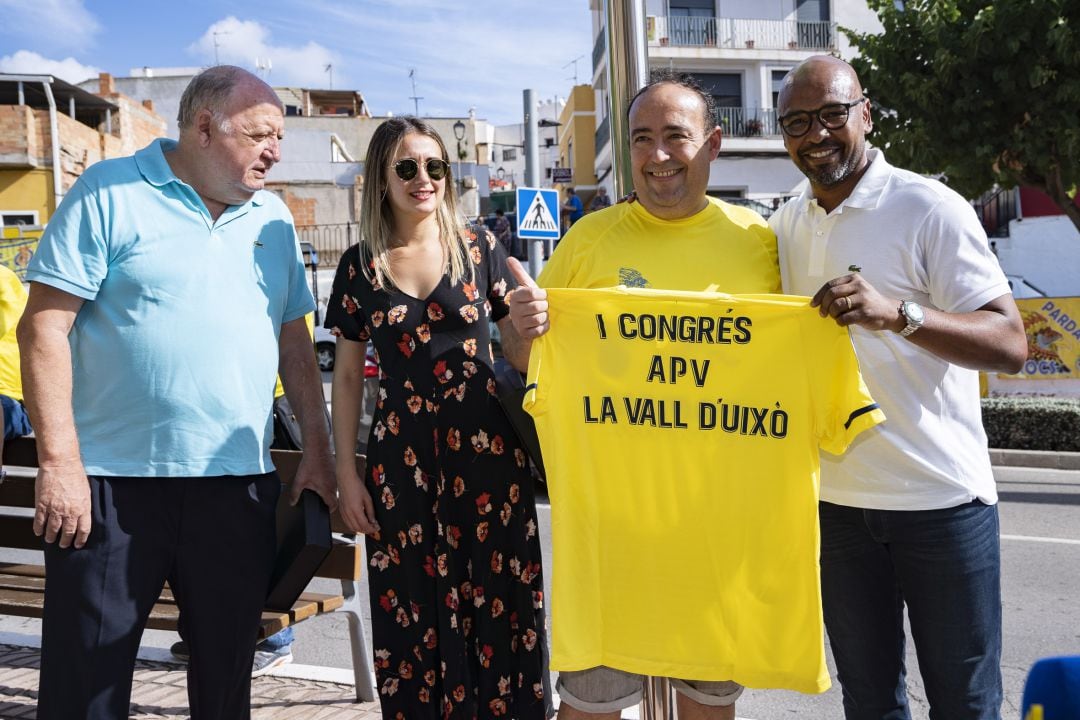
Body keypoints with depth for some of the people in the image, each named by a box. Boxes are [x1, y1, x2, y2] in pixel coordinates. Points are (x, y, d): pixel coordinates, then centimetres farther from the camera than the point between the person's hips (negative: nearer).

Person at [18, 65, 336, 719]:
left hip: (240, 484, 4)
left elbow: (293, 339, 16)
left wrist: (318, 448, 10)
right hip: (112, 482, -4)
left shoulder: (273, 218, 12)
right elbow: (45, 327, -8)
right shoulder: (109, 193, -3)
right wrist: (58, 461, -14)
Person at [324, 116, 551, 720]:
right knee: (410, 609, 7)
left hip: (484, 444, -1)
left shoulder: (479, 247, 3)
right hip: (402, 452, 1)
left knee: (497, 601, 2)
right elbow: (348, 376, 9)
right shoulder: (360, 266, 5)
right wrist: (347, 472, 4)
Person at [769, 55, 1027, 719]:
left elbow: (1010, 345, -18)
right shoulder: (786, 225, 7)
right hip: (835, 498, 5)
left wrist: (896, 312, -33)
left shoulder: (928, 208, -10)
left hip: (941, 497, -4)